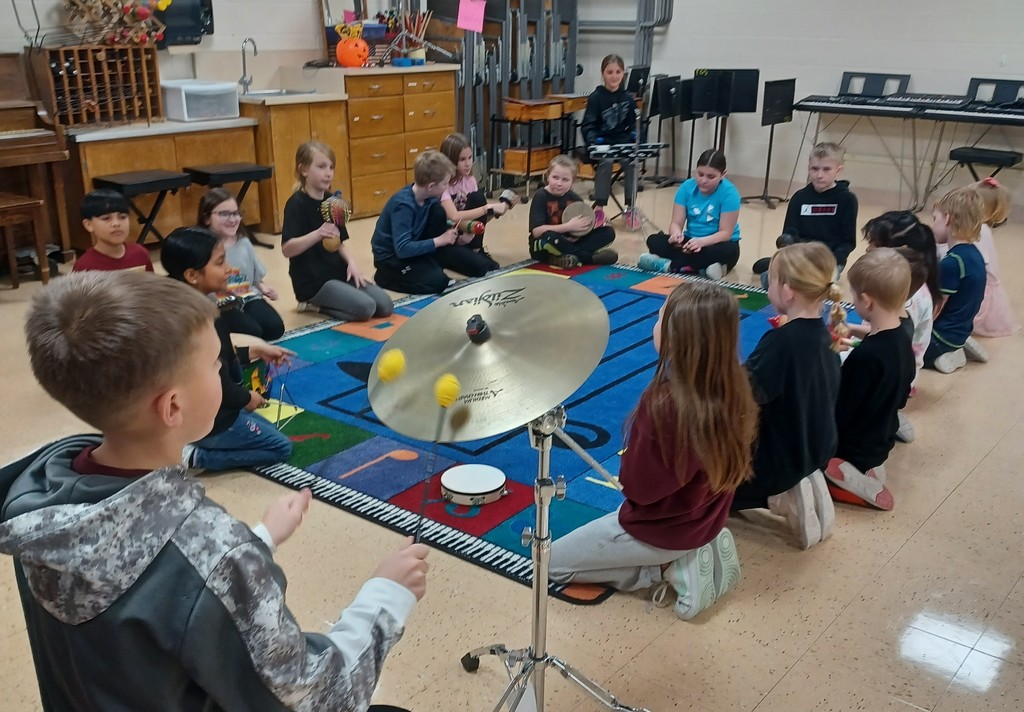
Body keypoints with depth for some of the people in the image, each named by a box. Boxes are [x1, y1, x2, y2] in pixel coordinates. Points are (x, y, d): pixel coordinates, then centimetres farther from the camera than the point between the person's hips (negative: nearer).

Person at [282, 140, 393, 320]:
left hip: (338, 272, 8)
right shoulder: (296, 204, -13)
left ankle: (322, 303, 10)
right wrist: (318, 233, -35)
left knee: (385, 306, -4)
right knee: (365, 308, -23)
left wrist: (351, 263, -4)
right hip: (313, 280, -8)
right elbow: (287, 249, -22)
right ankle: (314, 304, -1)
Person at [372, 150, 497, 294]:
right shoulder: (403, 205, -30)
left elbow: (439, 225, 11)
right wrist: (439, 241, -29)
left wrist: (455, 237, -9)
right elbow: (402, 249, -34)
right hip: (391, 256, -8)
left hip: (415, 247, 8)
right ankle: (386, 276, -3)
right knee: (437, 281, -23)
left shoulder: (430, 198, -7)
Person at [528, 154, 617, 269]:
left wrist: (594, 222, -16)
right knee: (550, 237, -40)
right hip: (543, 248, -5)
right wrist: (568, 226, -23)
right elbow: (537, 231, -22)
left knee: (609, 232, -6)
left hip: (570, 243, 6)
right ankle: (590, 257, -21)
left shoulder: (574, 199, 3)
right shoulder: (540, 197, -12)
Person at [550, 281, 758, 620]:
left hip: (662, 530, -7)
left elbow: (637, 486, -23)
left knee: (554, 561, 13)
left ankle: (669, 569, 2)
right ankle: (695, 554, 13)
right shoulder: (733, 387, -13)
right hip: (707, 520, 7)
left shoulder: (664, 403, -35)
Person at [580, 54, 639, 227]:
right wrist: (593, 141, -25)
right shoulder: (596, 97, -3)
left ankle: (630, 208, -15)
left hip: (623, 143, 3)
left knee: (631, 161, -27)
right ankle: (598, 209, -24)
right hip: (601, 144, -3)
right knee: (606, 161, -34)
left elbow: (633, 123, 19)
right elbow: (587, 126, -7)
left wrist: (635, 135, -2)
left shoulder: (627, 98, 10)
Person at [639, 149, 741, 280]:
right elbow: (676, 223, -9)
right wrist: (676, 234, -34)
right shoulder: (687, 187, -8)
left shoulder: (729, 192, -18)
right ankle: (704, 267, -32)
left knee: (729, 250, -39)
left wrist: (701, 241, -39)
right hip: (691, 241, 3)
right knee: (654, 240, -19)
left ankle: (670, 265, -33)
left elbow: (726, 233, -20)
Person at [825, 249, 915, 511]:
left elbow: (840, 412, -24)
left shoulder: (865, 356, -32)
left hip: (855, 448, -8)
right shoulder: (903, 339, -6)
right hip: (881, 441, 8)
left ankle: (856, 481, -1)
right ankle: (868, 469, 11)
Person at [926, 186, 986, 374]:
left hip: (944, 335, -9)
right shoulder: (972, 253, 4)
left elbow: (933, 311, -20)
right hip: (958, 331, 9)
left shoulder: (951, 262, -25)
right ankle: (950, 351, 11)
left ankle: (939, 357, -4)